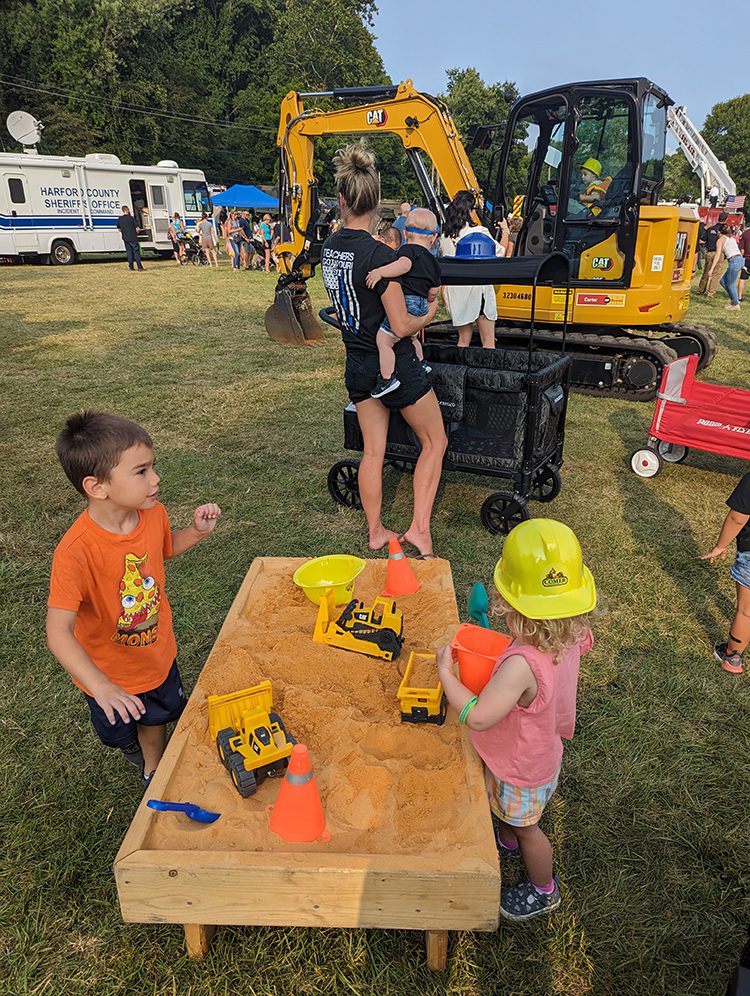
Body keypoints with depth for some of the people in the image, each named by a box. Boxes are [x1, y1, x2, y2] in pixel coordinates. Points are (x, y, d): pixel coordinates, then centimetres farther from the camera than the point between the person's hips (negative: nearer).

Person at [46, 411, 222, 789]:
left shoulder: (153, 512, -18)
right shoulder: (76, 551, -37)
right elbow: (58, 633, -38)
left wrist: (197, 531, -13)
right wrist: (102, 687, -48)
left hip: (157, 652, 4)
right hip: (108, 671, -3)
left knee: (157, 716, 28)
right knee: (119, 732, 26)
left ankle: (153, 768, 59)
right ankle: (131, 743, 63)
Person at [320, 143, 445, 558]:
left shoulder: (329, 248, 0)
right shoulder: (379, 255, -22)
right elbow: (401, 327, -19)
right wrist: (430, 313, -1)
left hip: (358, 364, 7)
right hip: (395, 364, -6)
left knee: (373, 450, 16)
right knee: (435, 441, 12)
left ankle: (375, 532, 27)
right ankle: (419, 528, 8)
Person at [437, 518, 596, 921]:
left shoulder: (522, 665, -46)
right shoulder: (570, 641, -21)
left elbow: (477, 717, -39)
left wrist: (446, 671, -26)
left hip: (522, 772, -7)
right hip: (540, 751, 7)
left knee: (526, 828, 23)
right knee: (505, 809, 36)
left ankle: (543, 891, 51)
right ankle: (506, 840, 66)